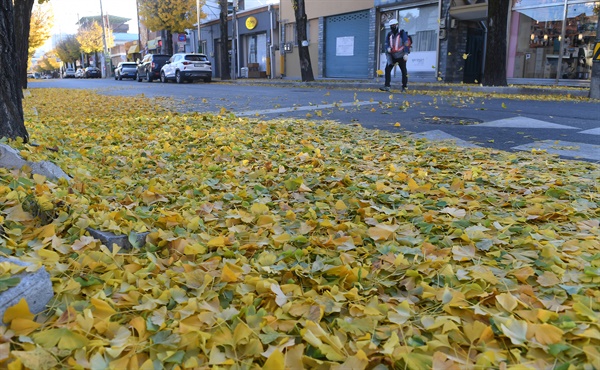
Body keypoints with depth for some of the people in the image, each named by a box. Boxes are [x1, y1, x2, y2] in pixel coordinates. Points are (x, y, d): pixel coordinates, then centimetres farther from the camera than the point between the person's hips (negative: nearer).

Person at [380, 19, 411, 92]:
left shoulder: (402, 33, -8)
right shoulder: (389, 34, 7)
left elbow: (406, 43, -14)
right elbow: (386, 44, 5)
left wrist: (406, 53, -22)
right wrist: (388, 48, -18)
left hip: (401, 56, -4)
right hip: (392, 56, 4)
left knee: (404, 71, 2)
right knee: (387, 69, -9)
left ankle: (404, 87, 10)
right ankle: (387, 86, -10)